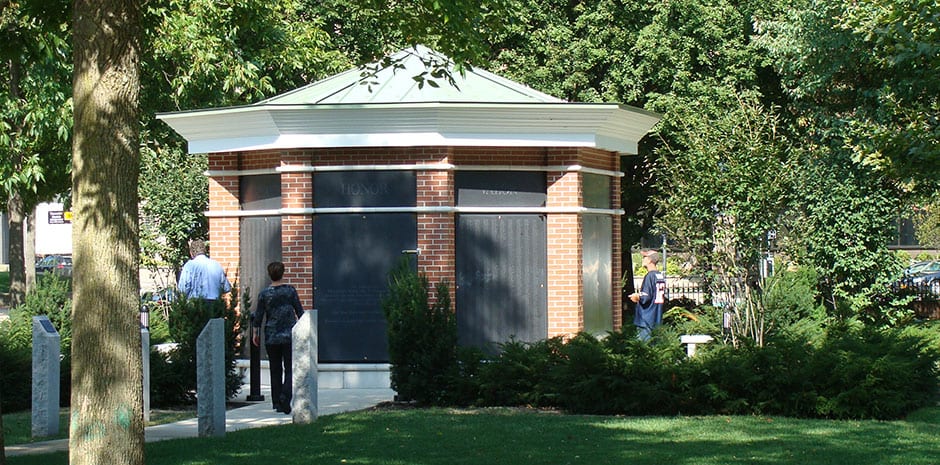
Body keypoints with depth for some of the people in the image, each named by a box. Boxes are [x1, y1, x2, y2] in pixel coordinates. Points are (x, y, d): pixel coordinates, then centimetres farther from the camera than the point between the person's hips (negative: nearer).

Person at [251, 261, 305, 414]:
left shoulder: (264, 294, -1)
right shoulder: (290, 290, -2)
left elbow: (258, 315, 1)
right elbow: (300, 311, 3)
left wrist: (255, 333, 12)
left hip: (271, 337, 1)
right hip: (289, 336, -1)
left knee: (275, 370, 10)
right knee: (290, 368, 1)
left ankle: (277, 402, 10)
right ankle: (285, 396, -20)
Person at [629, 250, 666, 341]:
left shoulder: (650, 276, -15)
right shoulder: (661, 276, 9)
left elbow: (646, 297, -20)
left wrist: (637, 297, 1)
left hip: (647, 320, -8)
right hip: (657, 320, 8)